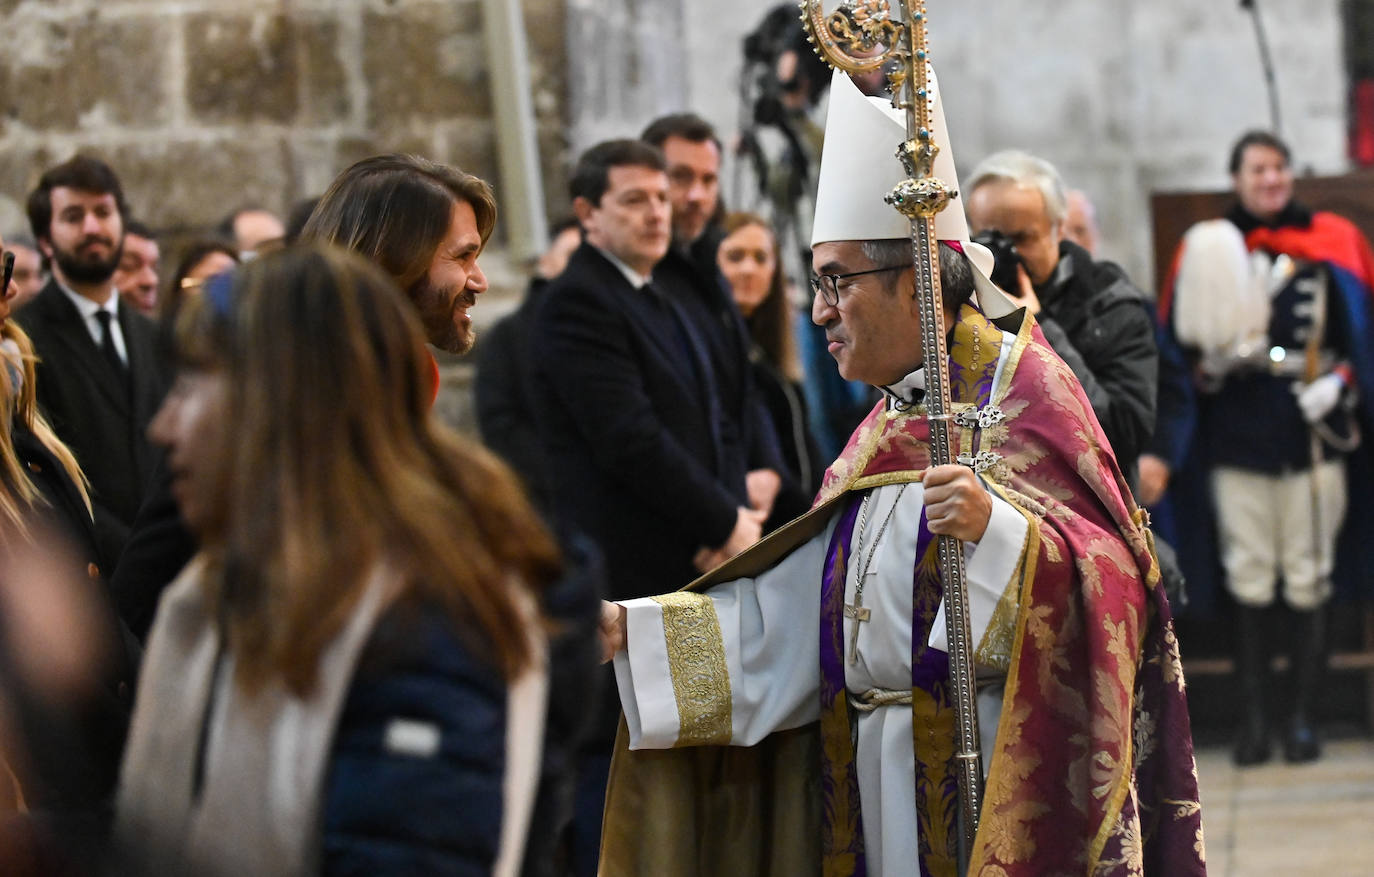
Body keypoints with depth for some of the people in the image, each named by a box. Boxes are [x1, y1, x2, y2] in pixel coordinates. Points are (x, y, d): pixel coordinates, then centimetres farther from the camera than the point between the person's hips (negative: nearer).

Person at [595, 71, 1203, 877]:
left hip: (993, 773, -7)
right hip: (875, 781, 7)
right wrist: (630, 631, 4)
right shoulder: (888, 424, 17)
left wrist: (997, 528, -31)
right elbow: (790, 620, 11)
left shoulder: (1025, 391, -5)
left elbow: (1106, 577, -15)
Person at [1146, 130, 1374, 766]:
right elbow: (1177, 351, 6)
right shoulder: (1207, 251, 7)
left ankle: (1305, 718, 8)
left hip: (1313, 439, 0)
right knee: (1248, 581, 2)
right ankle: (1253, 720, 8)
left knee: (1308, 581, 1)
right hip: (1237, 441, 0)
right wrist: (1164, 445, -3)